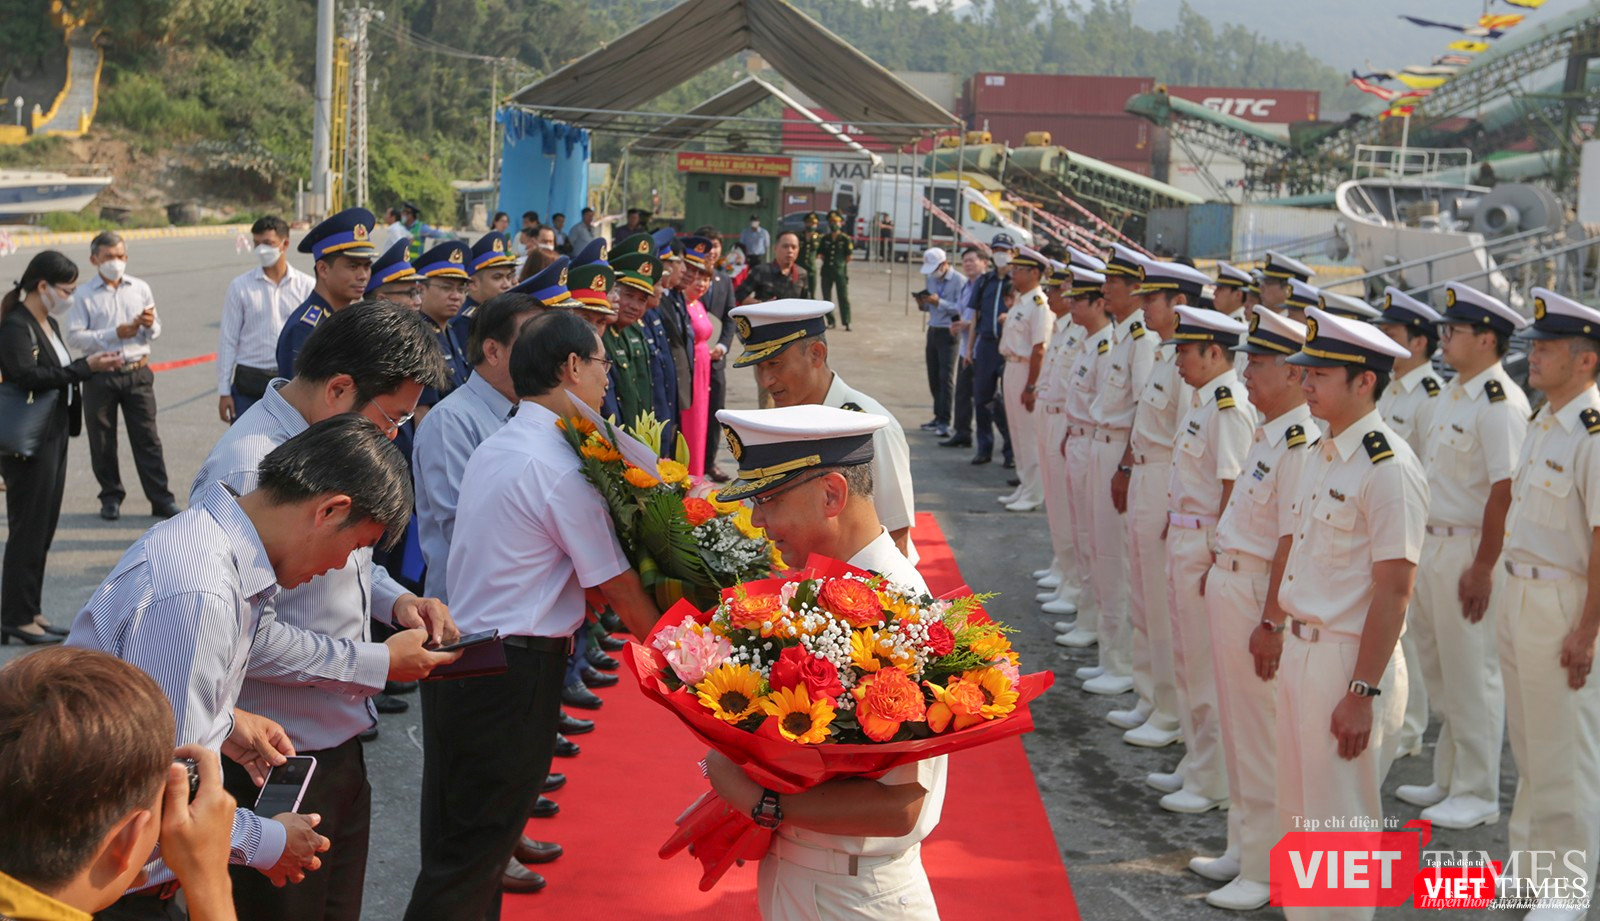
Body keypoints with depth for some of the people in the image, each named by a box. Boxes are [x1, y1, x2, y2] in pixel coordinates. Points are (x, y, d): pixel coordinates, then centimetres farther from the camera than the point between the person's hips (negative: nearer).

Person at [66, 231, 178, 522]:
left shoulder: (140, 288, 7)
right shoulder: (84, 295, -2)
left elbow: (155, 331, 13)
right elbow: (74, 336, -10)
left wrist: (150, 325, -11)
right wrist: (114, 334, -16)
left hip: (137, 373, 1)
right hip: (100, 376, -1)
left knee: (147, 439, 1)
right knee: (102, 443, 7)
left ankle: (161, 499, 3)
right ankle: (111, 497, 20)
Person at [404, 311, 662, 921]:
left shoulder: (494, 449, 12)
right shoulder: (560, 466, -16)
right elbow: (619, 588, -11)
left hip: (459, 657, 9)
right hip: (516, 668, -9)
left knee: (458, 840, 17)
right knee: (472, 855, -1)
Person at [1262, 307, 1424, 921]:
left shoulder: (1388, 468, -19)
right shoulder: (1322, 454, 8)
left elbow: (1394, 589, -21)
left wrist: (1363, 692, -22)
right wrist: (1273, 624, 24)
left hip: (1348, 662, -9)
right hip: (1300, 651, 9)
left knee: (1341, 822, 2)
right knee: (1298, 814, 18)